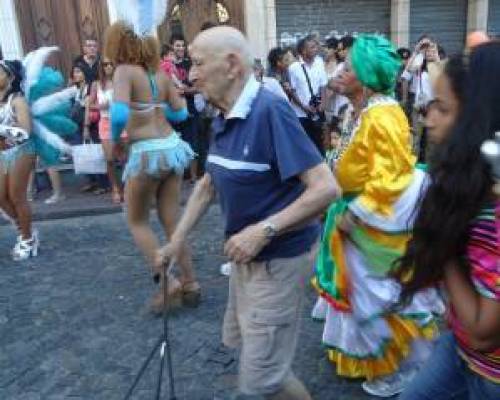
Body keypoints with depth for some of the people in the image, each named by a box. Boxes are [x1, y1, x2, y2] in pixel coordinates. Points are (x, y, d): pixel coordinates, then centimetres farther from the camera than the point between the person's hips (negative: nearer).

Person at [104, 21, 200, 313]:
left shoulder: (124, 71, -11)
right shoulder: (160, 73, 7)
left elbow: (119, 114, -26)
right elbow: (181, 113, 13)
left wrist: (115, 141, -8)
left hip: (147, 153, -6)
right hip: (173, 147, 6)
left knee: (138, 222, 13)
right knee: (171, 221, 15)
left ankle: (168, 282, 5)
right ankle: (190, 284, 21)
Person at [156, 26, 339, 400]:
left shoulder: (270, 110, -25)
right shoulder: (223, 119, 3)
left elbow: (326, 188, -28)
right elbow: (208, 184, 14)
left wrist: (263, 231, -30)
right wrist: (178, 238, 11)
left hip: (278, 258, -9)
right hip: (246, 254, 9)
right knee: (240, 340, 26)